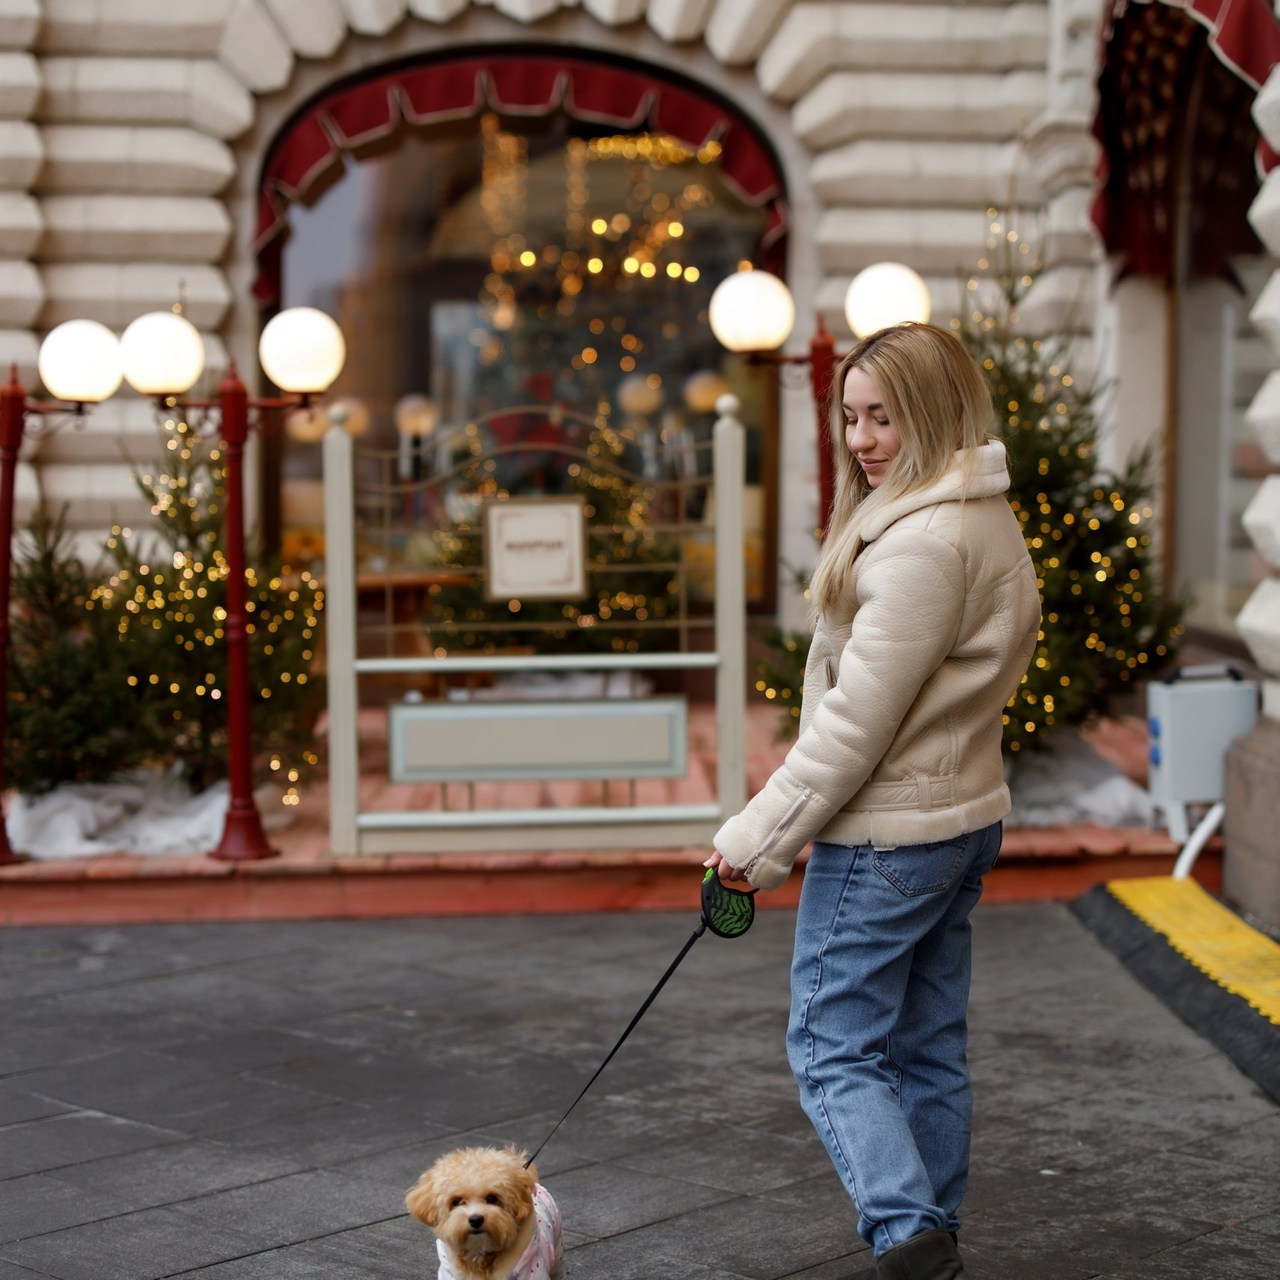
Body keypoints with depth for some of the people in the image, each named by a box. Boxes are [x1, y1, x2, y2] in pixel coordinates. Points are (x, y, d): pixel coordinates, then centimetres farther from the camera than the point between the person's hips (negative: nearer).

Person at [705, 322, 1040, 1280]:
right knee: (929, 1049, 16)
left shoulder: (923, 539, -21)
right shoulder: (988, 521, 11)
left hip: (886, 835, -10)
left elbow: (859, 714, -22)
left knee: (833, 1048, -1)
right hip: (963, 815, 10)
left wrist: (762, 838, -15)